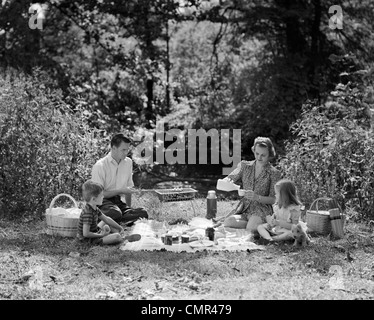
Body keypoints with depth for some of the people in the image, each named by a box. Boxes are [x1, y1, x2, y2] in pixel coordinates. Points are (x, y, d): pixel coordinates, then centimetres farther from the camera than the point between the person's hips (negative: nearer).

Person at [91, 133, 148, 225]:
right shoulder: (100, 166, -10)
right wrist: (120, 191, -13)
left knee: (142, 213, -23)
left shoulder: (128, 162, 11)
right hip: (103, 200, -6)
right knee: (115, 213, -40)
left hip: (119, 201, 6)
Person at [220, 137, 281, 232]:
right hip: (244, 208, 4)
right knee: (228, 222, -29)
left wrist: (257, 197, -21)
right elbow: (230, 179, 5)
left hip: (262, 209, -4)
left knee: (251, 229, -36)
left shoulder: (274, 173, 0)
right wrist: (227, 182, -21)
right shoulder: (245, 166, 9)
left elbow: (273, 199, -2)